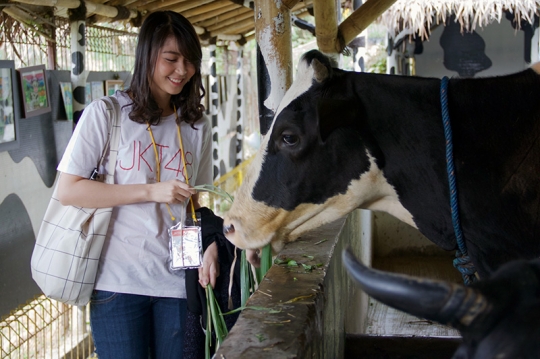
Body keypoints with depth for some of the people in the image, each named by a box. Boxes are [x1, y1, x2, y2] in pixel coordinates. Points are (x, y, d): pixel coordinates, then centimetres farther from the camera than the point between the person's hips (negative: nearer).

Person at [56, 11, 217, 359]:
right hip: (118, 281, -3)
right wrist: (151, 191, -15)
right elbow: (68, 190, -9)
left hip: (177, 280, 4)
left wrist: (209, 246, -7)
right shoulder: (105, 113, -5)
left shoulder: (198, 125, 8)